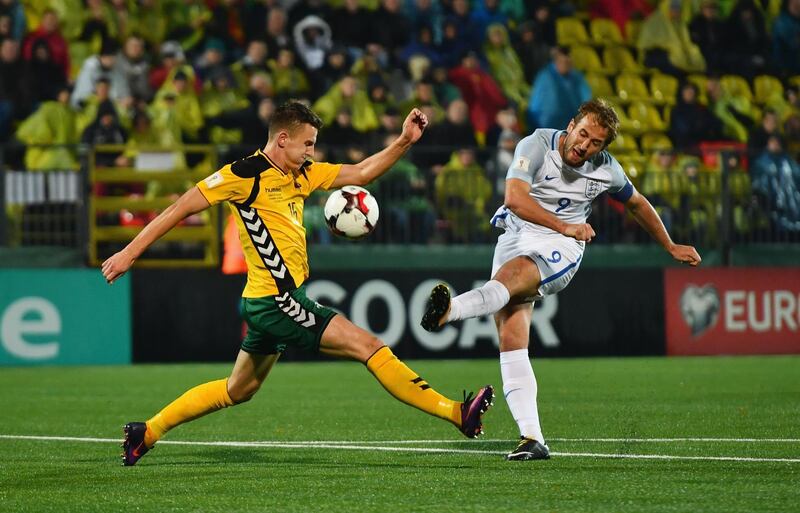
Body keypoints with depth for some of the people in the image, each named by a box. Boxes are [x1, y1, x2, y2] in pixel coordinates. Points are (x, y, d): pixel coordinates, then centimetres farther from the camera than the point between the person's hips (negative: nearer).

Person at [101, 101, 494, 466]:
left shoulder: (302, 173, 12)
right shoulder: (246, 174, -13)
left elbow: (361, 172, 16)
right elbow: (181, 209, -10)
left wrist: (404, 141, 2)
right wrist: (129, 253, -11)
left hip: (276, 302, 10)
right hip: (275, 301, -10)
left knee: (238, 390, 19)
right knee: (370, 346, -10)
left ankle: (147, 432, 26)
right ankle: (456, 413, -9)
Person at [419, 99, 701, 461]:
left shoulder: (606, 170, 1)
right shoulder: (537, 145, -9)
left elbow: (637, 204, 22)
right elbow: (514, 198, -24)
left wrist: (671, 247, 32)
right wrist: (565, 226, -32)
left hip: (560, 252, -1)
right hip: (516, 237, 1)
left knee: (508, 278, -35)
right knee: (511, 340, -14)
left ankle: (447, 311, -64)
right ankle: (533, 439, -16)